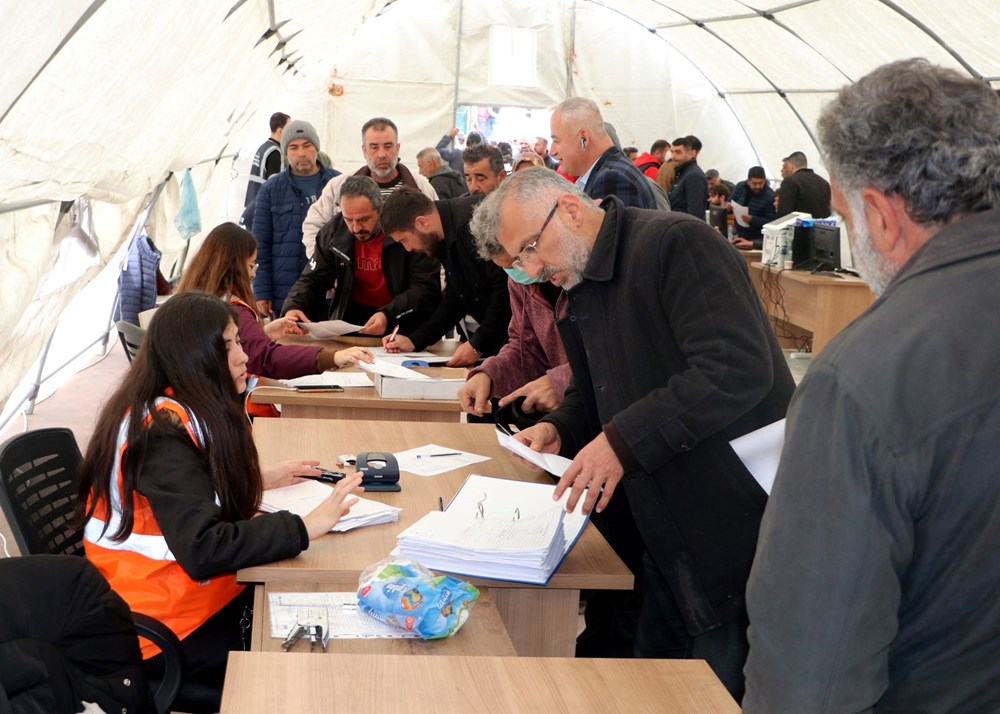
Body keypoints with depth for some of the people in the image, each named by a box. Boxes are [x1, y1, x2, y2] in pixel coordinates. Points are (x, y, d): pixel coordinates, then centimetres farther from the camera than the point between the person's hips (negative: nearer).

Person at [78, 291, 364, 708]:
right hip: (164, 627, -9)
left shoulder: (178, 410, 4)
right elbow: (202, 549, -33)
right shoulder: (163, 432, -25)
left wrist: (258, 479, 8)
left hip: (194, 587, 9)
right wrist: (305, 527, -30)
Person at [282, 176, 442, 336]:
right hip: (351, 316, 1)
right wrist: (293, 307, -20)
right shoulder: (334, 231, -3)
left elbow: (427, 287, -20)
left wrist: (389, 315, -35)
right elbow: (312, 280, 2)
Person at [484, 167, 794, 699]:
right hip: (665, 533, 9)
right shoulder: (581, 291, 12)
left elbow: (737, 370, -27)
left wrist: (622, 441, -27)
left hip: (735, 526, -8)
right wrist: (560, 431, 2)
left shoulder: (677, 244, -16)